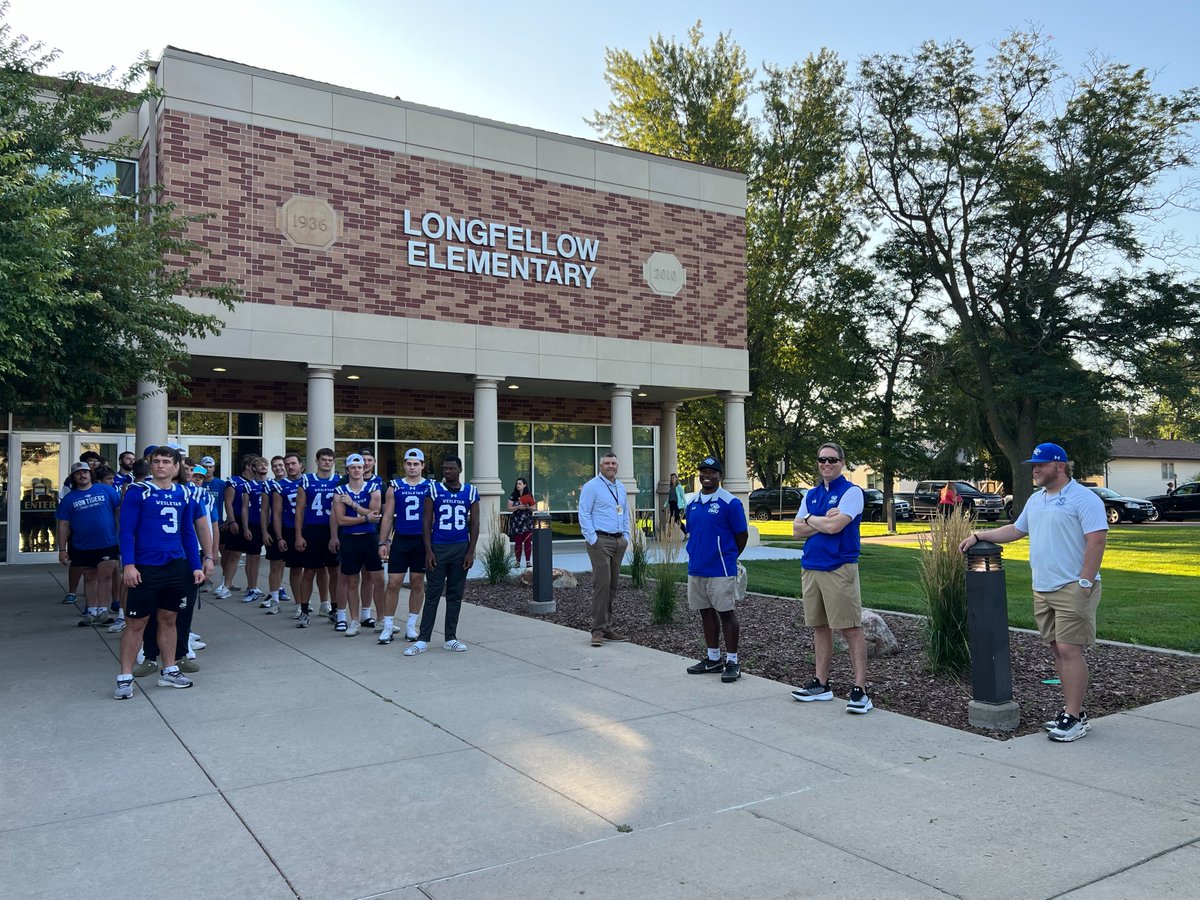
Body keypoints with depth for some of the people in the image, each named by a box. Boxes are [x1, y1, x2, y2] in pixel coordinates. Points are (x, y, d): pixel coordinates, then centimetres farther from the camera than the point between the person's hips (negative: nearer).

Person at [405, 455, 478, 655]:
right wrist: (428, 551, -8)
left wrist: (471, 552, -2)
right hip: (438, 547, -2)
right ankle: (423, 640, 6)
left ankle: (450, 638, 17)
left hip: (461, 548, 2)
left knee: (455, 594, 8)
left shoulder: (471, 492, 5)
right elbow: (427, 521, -1)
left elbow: (474, 523, 6)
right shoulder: (434, 490, 0)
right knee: (433, 594, 0)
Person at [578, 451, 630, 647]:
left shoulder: (621, 488, 18)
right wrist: (593, 539, -14)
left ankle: (607, 628, 14)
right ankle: (598, 630, -8)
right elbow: (584, 514, -8)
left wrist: (626, 536, 14)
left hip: (618, 542, 7)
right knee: (602, 583, -12)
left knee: (613, 585, 8)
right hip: (601, 540, -7)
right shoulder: (592, 487, -4)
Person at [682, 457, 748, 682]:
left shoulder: (730, 503, -9)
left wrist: (728, 557, 5)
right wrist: (696, 554, 15)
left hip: (721, 570, -7)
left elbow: (742, 534, -4)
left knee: (727, 613, 0)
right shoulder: (693, 503, 10)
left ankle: (732, 662, 7)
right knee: (706, 612, 13)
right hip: (696, 569, 7)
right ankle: (713, 659, 24)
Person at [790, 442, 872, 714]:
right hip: (810, 567, 7)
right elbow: (797, 530, 6)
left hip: (840, 569, -7)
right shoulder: (811, 495, 15)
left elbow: (835, 526, -19)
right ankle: (821, 684, 22)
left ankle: (860, 690, -3)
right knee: (820, 627, 13)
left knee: (851, 630, -5)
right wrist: (824, 521, -8)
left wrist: (810, 519, -1)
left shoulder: (851, 492, -5)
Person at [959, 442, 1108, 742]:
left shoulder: (1083, 498, -10)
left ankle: (1075, 718, -2)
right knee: (1058, 650, 11)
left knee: (1069, 650, -8)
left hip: (1072, 589, -8)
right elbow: (1016, 530, 27)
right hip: (1043, 590, 8)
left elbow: (1097, 540, -16)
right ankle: (1071, 711, 19)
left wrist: (1085, 582, -19)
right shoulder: (1036, 499, 17)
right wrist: (979, 536, 21)